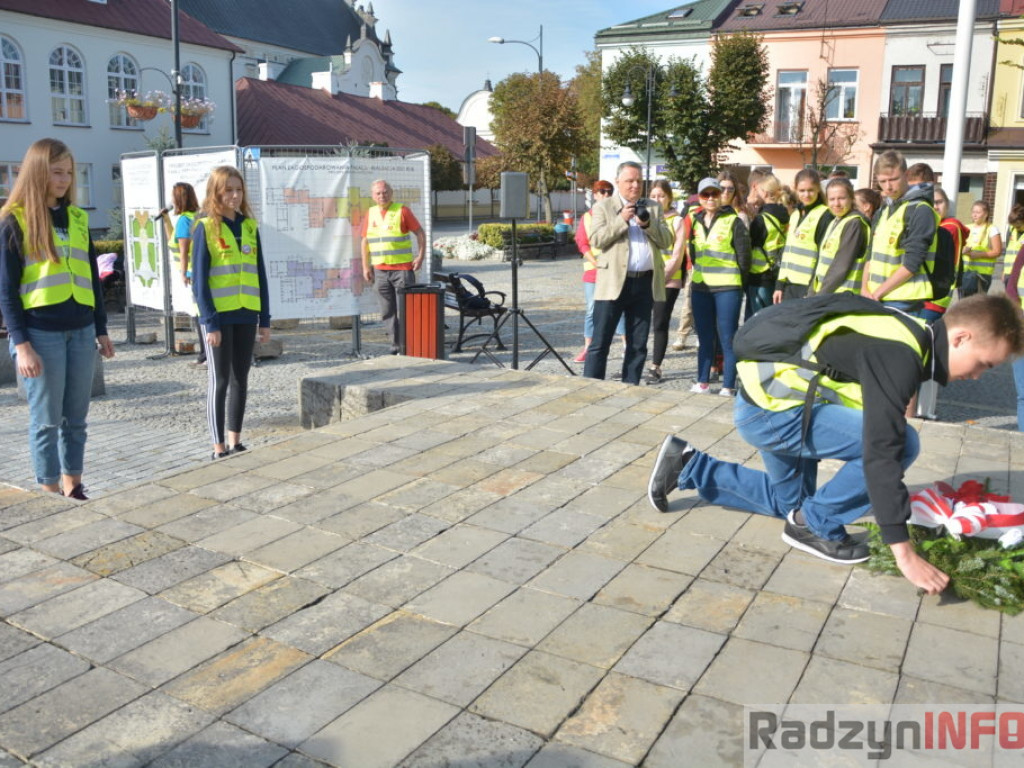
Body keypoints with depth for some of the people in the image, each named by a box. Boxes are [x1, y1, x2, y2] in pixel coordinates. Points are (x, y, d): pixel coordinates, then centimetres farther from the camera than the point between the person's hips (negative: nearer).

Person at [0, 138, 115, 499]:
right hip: (41, 333, -5)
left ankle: (74, 489, 21)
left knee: (76, 418, 11)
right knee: (46, 420, 3)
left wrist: (101, 329, 14)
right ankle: (51, 495, 12)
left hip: (81, 331, 5)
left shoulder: (77, 218, 12)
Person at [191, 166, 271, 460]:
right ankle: (219, 448, 10)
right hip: (219, 316, -5)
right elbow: (199, 280, -8)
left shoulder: (249, 226, 9)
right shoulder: (206, 227, -6)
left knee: (240, 380, 10)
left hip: (246, 315, 5)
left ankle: (235, 442, 21)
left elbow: (260, 275, 10)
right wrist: (210, 322, -14)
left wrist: (265, 319, 7)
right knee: (220, 381, 2)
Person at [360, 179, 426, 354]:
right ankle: (396, 344, 15)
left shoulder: (402, 211, -2)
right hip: (380, 270, 5)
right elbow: (365, 241, 14)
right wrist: (366, 266, 9)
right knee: (387, 312, 7)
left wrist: (420, 256, -8)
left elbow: (420, 232, 0)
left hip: (402, 269, -5)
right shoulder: (370, 214, 10)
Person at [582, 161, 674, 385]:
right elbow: (596, 240, -6)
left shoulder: (653, 208, 16)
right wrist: (621, 220, -13)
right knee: (600, 343, -4)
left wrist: (648, 224, -8)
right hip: (614, 282, -4)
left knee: (638, 345, 8)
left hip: (645, 283, 4)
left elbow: (666, 241, 8)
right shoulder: (603, 207, 6)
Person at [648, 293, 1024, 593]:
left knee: (788, 502, 28)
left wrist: (891, 498, 29)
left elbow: (877, 431, 20)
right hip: (770, 407, -10)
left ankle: (688, 465, 25)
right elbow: (880, 451, -29)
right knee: (903, 443, -16)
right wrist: (904, 551, -27)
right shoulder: (898, 355, -24)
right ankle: (816, 525, 0)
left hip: (770, 397, 10)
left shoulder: (907, 338, 7)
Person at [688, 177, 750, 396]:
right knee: (704, 337, 12)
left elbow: (744, 255, -5)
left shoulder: (733, 222, -5)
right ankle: (702, 382, 19)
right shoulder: (696, 222, 11)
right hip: (700, 288, 5)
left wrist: (739, 283, 0)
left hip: (727, 289, -5)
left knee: (727, 338, -2)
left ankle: (728, 386, 2)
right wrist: (700, 273, 14)